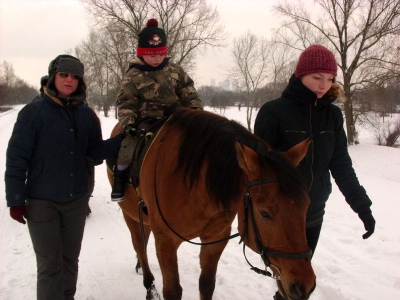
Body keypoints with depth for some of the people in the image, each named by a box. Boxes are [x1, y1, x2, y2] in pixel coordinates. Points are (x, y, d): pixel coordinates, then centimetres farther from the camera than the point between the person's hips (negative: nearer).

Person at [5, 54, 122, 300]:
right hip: (42, 201, -4)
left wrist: (122, 140, -10)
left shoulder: (86, 115, 1)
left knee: (70, 259, 18)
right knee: (50, 264, 6)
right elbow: (16, 158, -10)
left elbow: (96, 151, 5)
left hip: (77, 199, 4)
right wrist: (15, 199, -11)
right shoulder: (33, 112, -10)